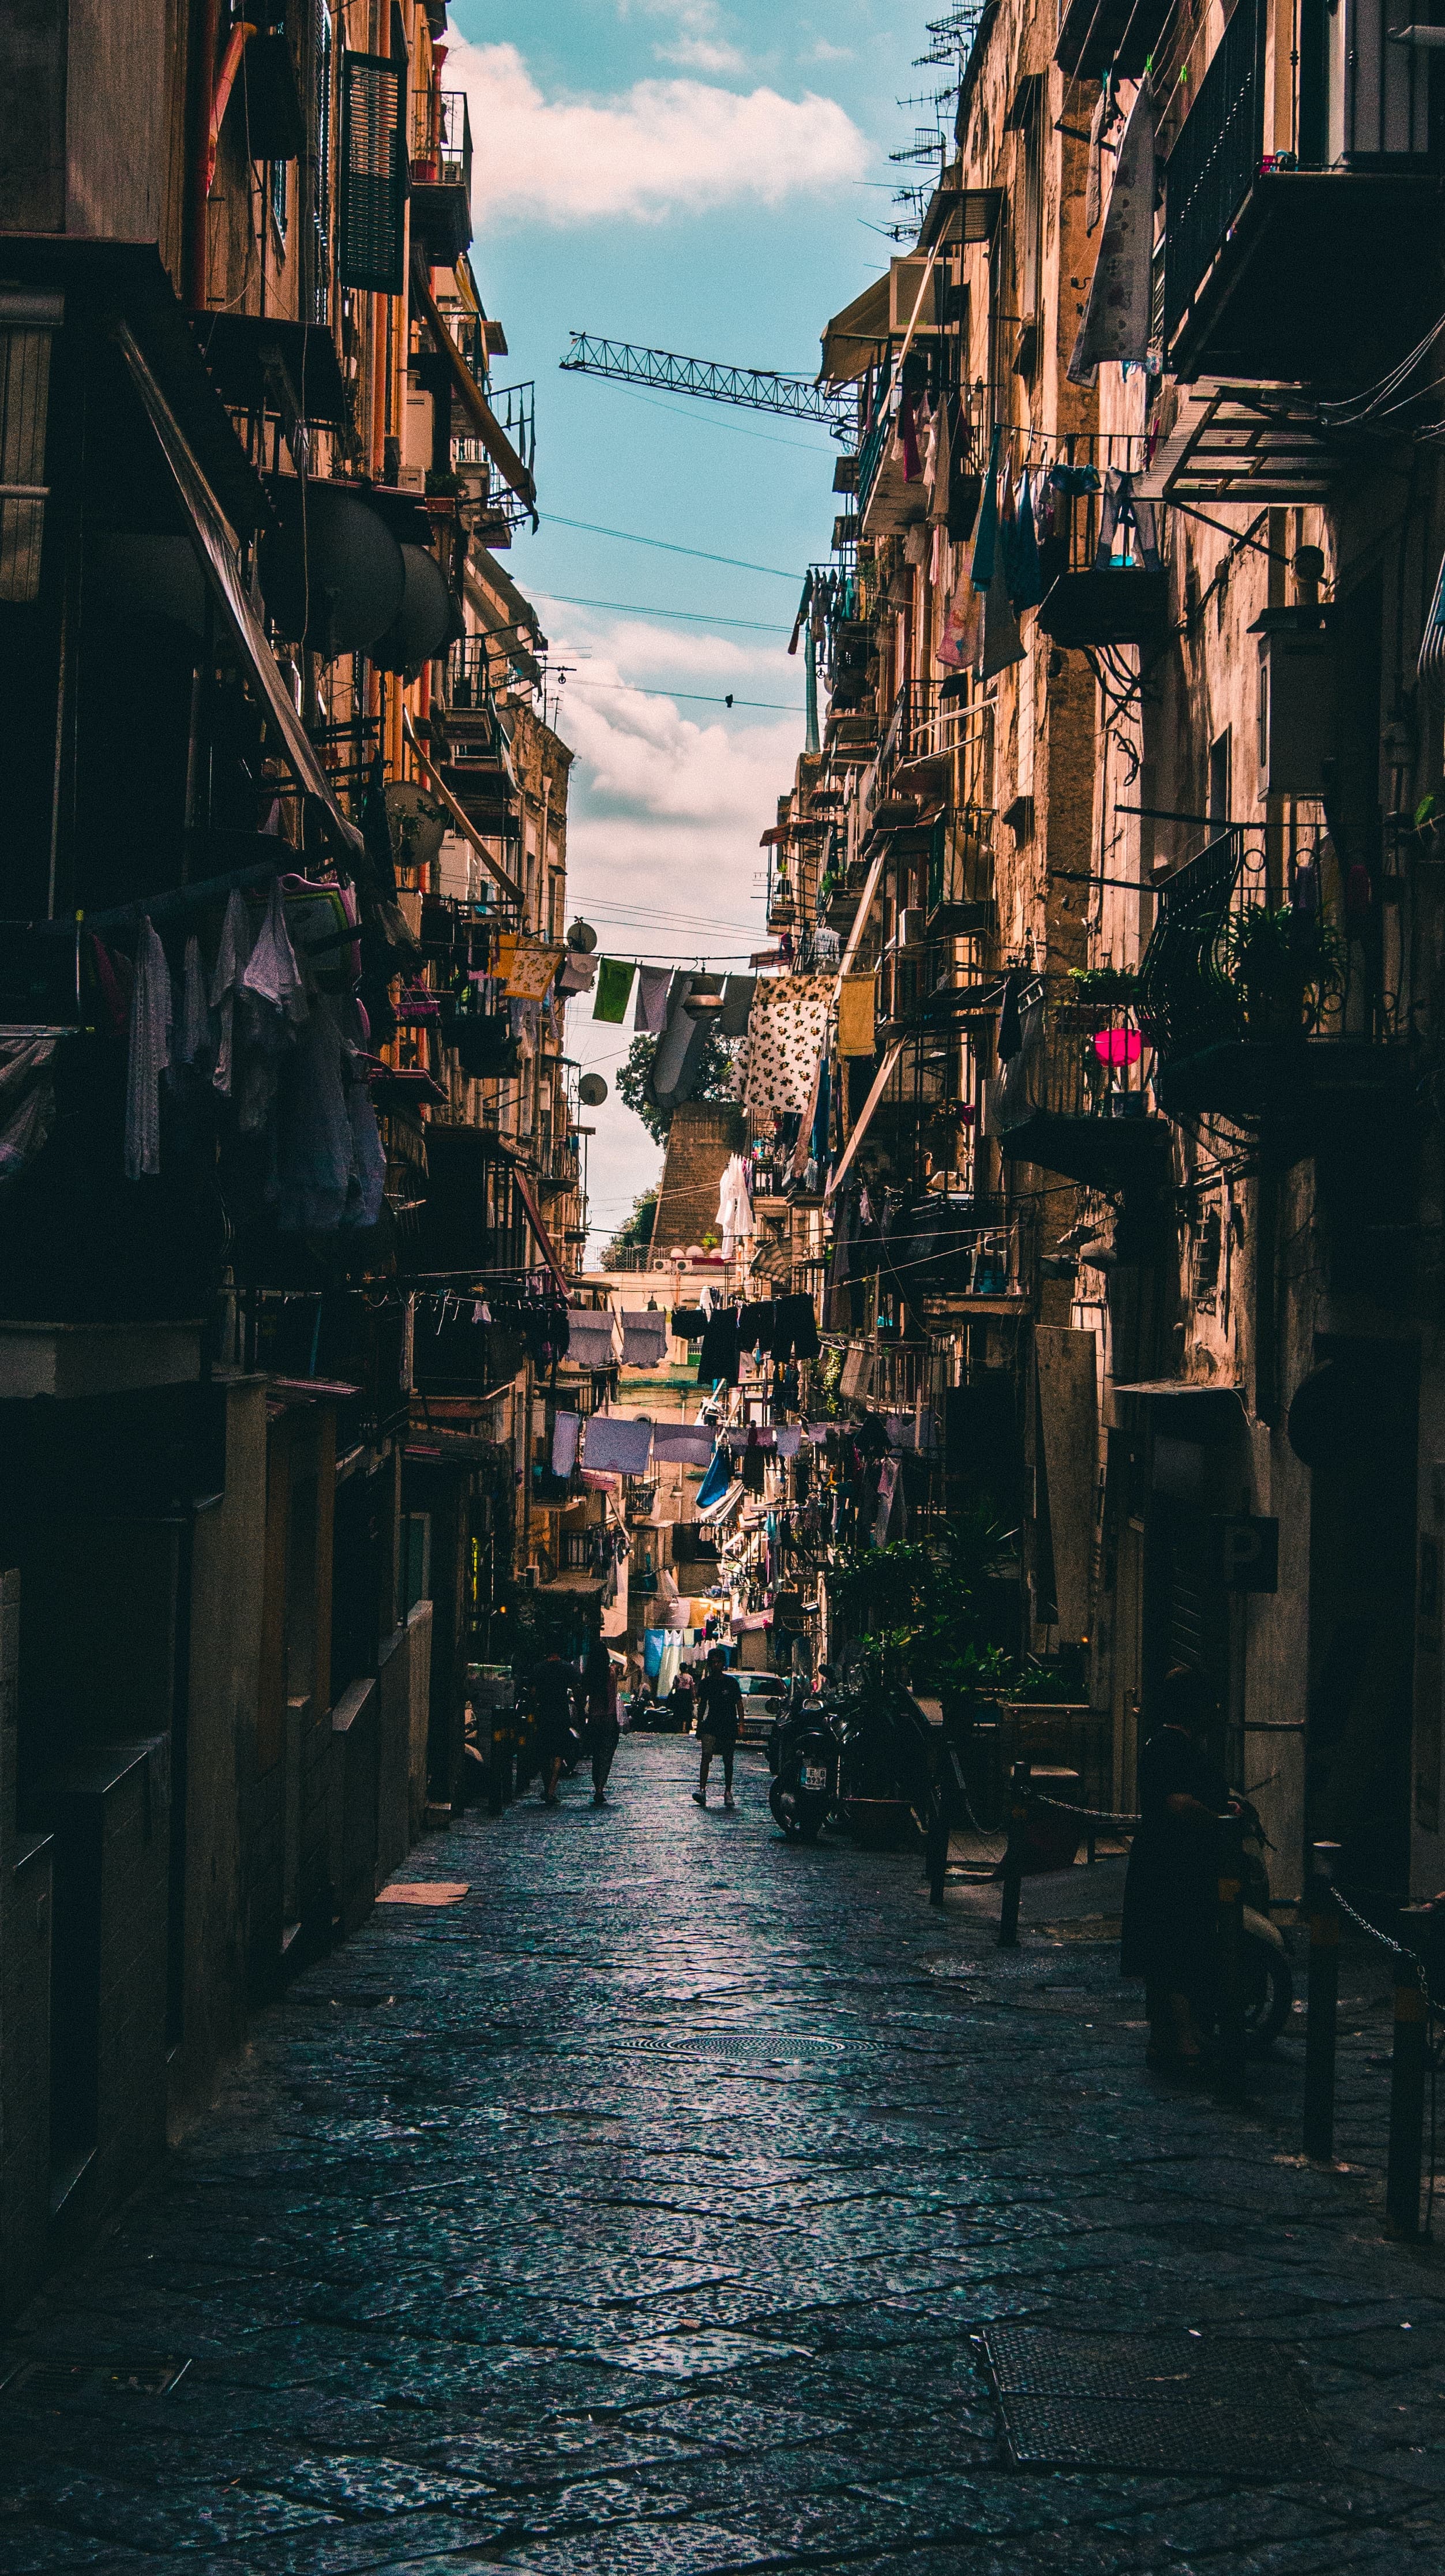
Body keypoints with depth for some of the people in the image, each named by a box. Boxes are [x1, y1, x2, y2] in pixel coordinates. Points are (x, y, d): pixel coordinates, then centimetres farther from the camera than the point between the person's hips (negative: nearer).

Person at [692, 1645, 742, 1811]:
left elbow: (739, 1704, 2)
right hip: (711, 1725, 1)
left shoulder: (731, 1682, 0)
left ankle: (728, 1793, 14)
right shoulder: (706, 1683, 7)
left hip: (729, 1726, -1)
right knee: (706, 1756, -15)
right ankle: (702, 1789, -21)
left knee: (728, 1760, 5)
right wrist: (699, 1724, 13)